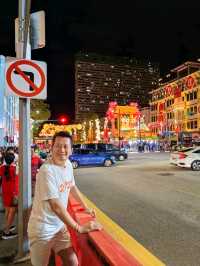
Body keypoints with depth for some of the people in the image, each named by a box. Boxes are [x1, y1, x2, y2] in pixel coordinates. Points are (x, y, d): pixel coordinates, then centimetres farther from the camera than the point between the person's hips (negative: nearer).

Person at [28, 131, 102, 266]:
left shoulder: (68, 164, -3)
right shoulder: (47, 170, -27)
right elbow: (56, 206, -28)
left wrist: (86, 207, 18)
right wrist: (79, 228, -23)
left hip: (59, 225, 7)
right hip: (42, 228, -6)